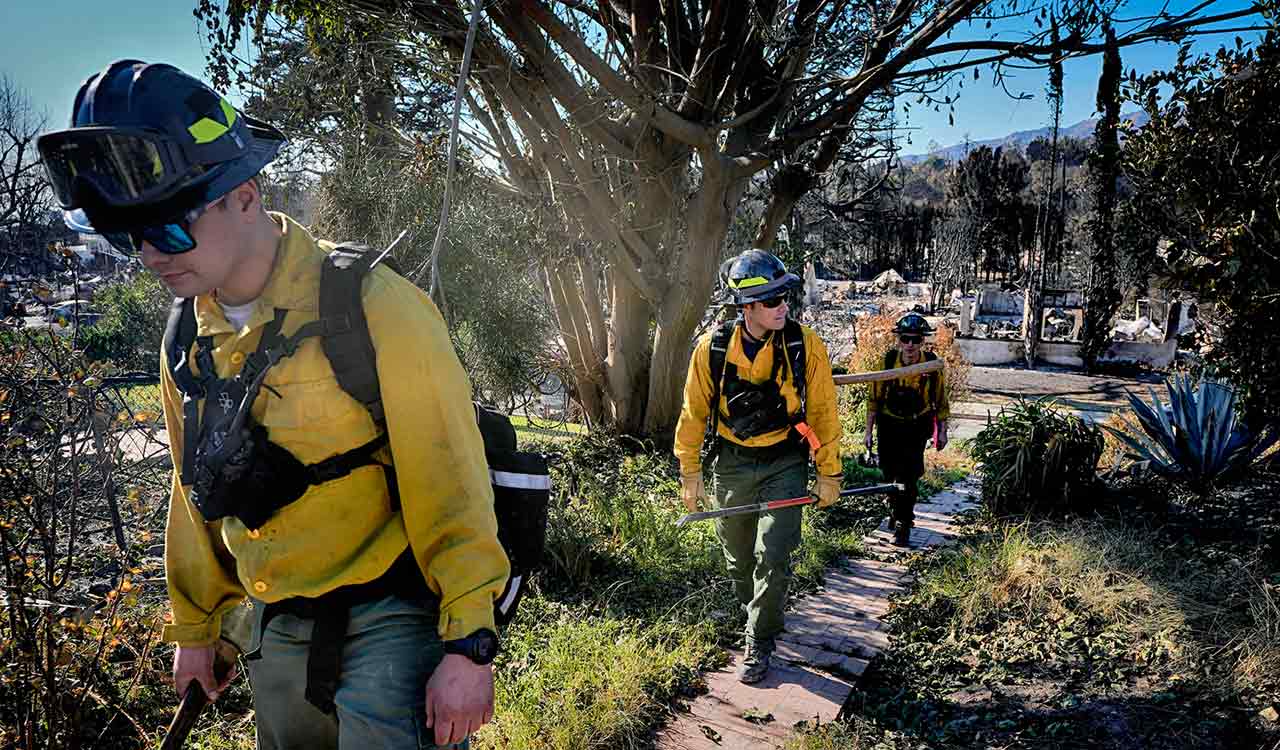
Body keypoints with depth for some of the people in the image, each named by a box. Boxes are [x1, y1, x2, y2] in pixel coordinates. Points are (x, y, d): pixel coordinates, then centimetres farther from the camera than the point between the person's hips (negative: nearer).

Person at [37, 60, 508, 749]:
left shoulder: (371, 305, -19)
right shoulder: (186, 342, 2)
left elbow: (448, 482, -19)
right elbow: (196, 495, 14)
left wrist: (469, 643, -18)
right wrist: (193, 629, 21)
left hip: (390, 619, -6)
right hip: (279, 631, 6)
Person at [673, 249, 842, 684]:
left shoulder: (805, 346, -13)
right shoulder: (712, 349, -12)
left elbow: (822, 412, -4)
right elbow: (694, 412, 0)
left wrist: (829, 473, -1)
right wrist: (690, 472, 4)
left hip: (784, 463, -2)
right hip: (732, 464, 2)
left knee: (773, 557, -8)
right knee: (738, 558, 15)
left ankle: (759, 646, 10)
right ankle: (755, 613, 43)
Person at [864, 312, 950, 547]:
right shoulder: (887, 361, -12)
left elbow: (940, 400, 2)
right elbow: (874, 398, -2)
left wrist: (942, 431, 4)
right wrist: (869, 430, -1)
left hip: (917, 427, -1)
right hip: (889, 425, 2)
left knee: (908, 475, -11)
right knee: (889, 473, 11)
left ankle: (903, 525, 2)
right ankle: (897, 510, 38)